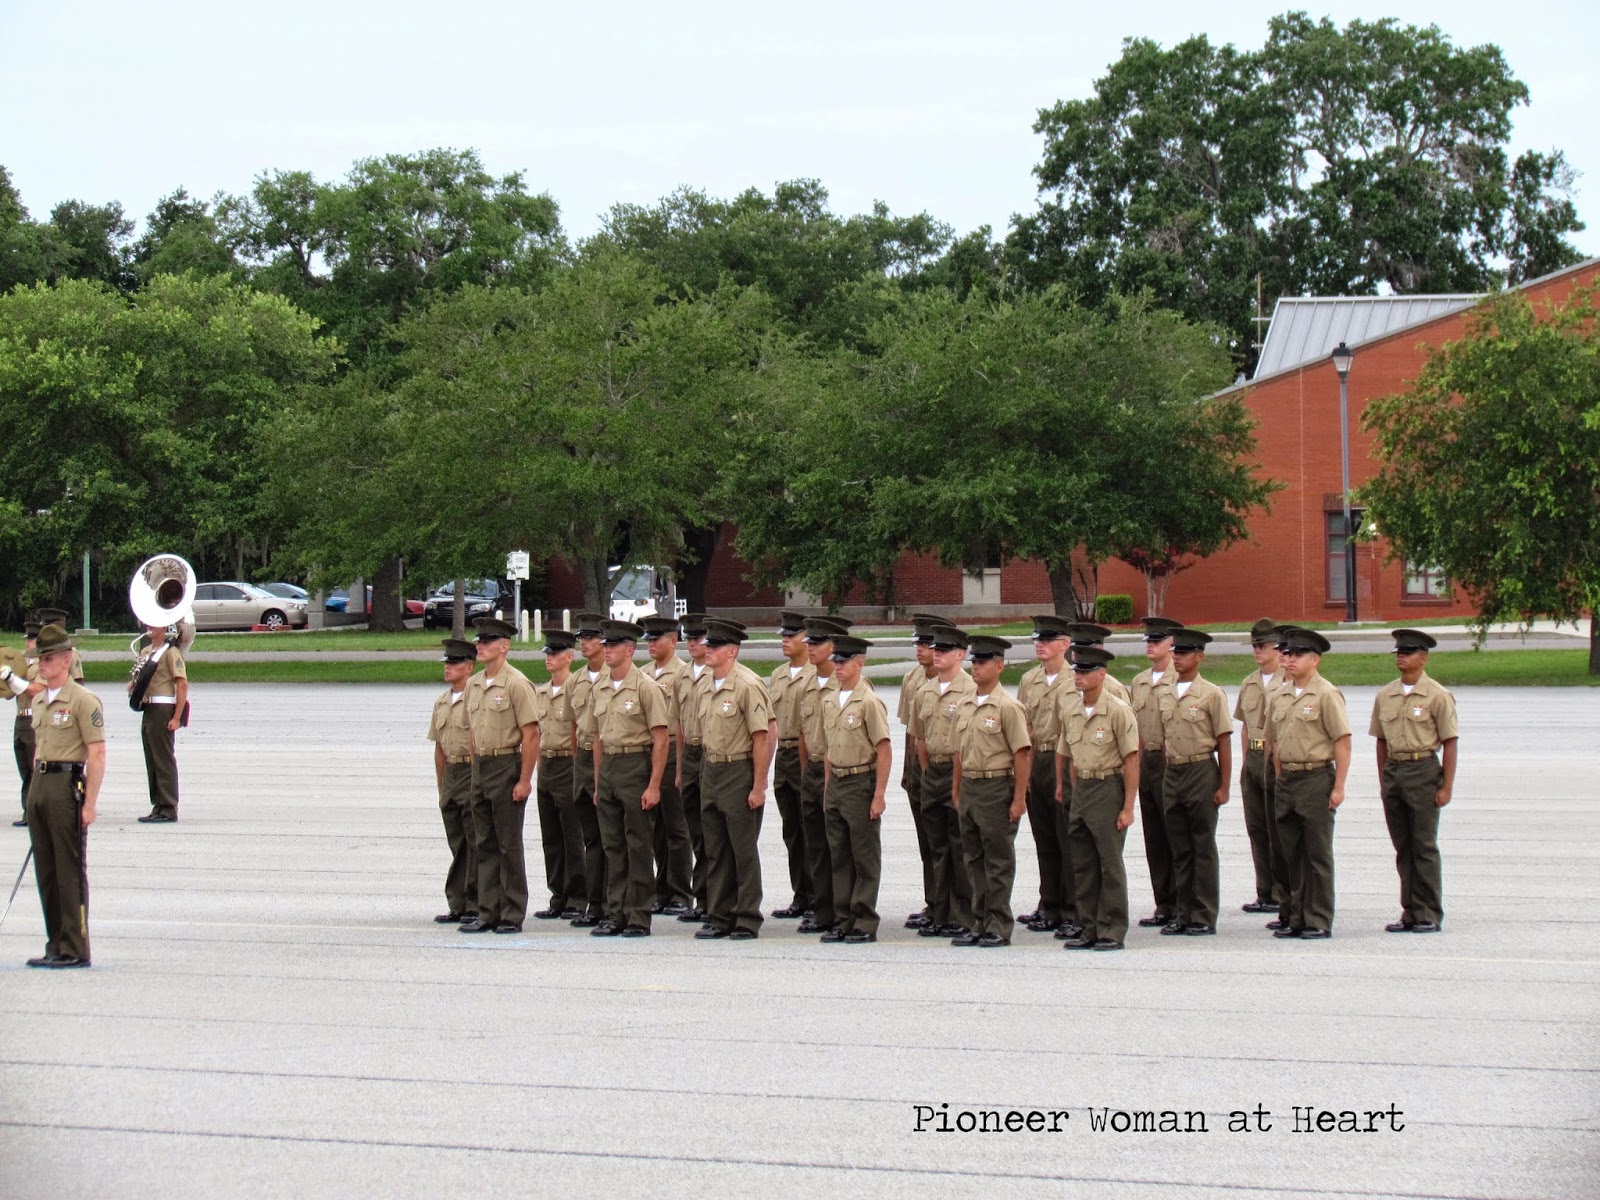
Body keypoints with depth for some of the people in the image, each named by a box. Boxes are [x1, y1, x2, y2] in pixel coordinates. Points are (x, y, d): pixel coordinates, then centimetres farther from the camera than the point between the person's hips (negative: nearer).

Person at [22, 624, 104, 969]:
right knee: (46, 871, 10)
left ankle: (75, 950, -2)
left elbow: (97, 754, -13)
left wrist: (90, 803, -17)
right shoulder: (39, 701, 15)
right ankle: (56, 946, 16)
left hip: (68, 785, -8)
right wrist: (35, 790, 20)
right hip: (39, 785, 8)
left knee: (71, 871, -5)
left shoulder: (83, 700, -9)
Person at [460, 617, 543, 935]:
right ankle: (488, 912, 14)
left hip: (506, 766, -7)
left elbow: (531, 735, -13)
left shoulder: (516, 684, -11)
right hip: (480, 767, 7)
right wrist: (476, 771, 14)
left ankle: (513, 916, 3)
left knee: (509, 845, -2)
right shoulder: (474, 685, 11)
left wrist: (524, 780, -16)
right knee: (485, 844, 9)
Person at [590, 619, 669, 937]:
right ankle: (615, 914, 14)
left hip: (635, 765, -7)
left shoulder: (646, 687, -9)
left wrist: (654, 786, -15)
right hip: (607, 767, 7)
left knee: (638, 846, -2)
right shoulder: (600, 689, 12)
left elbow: (660, 740, -11)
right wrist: (598, 782, 16)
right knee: (613, 846, 9)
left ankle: (639, 918, 2)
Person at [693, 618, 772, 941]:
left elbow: (761, 739, -15)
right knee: (715, 851, 10)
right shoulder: (707, 688, 11)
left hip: (739, 772, -8)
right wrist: (705, 777, 13)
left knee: (744, 851, -1)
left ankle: (747, 920, 5)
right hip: (710, 772, 8)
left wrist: (758, 787, -17)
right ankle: (719, 917, 17)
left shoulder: (748, 685, -13)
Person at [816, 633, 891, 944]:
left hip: (861, 782, -7)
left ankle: (865, 923, 4)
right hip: (836, 784, 7)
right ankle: (843, 919, 16)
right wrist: (828, 784, 13)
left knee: (865, 858, 0)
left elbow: (884, 751, -13)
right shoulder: (828, 700, 10)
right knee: (839, 856, 10)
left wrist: (879, 795, -16)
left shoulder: (868, 701, -12)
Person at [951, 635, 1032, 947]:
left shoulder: (1008, 707, -10)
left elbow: (1023, 754, -12)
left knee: (998, 862, -1)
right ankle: (980, 924, 18)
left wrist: (1019, 800, -15)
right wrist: (956, 790, 15)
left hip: (996, 786, -7)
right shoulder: (965, 706, 11)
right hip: (969, 787, 7)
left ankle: (999, 927, 4)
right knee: (974, 860, 11)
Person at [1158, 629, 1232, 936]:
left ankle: (1204, 917, 3)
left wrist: (1224, 786, -9)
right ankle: (1182, 914, 15)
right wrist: (1168, 777, 11)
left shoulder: (1211, 694, -5)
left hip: (1201, 772, -6)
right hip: (1172, 773, 6)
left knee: (1203, 848, -1)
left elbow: (1224, 742, -6)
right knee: (1179, 849, 9)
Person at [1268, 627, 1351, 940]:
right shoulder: (1280, 696, 11)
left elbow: (1343, 742, -10)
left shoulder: (1326, 694, -8)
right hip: (1287, 781, 7)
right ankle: (1295, 918, 17)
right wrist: (1280, 779, 12)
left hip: (1316, 778, -7)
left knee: (1317, 855, -1)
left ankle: (1319, 922, 4)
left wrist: (1338, 787, -14)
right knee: (1291, 853, 9)